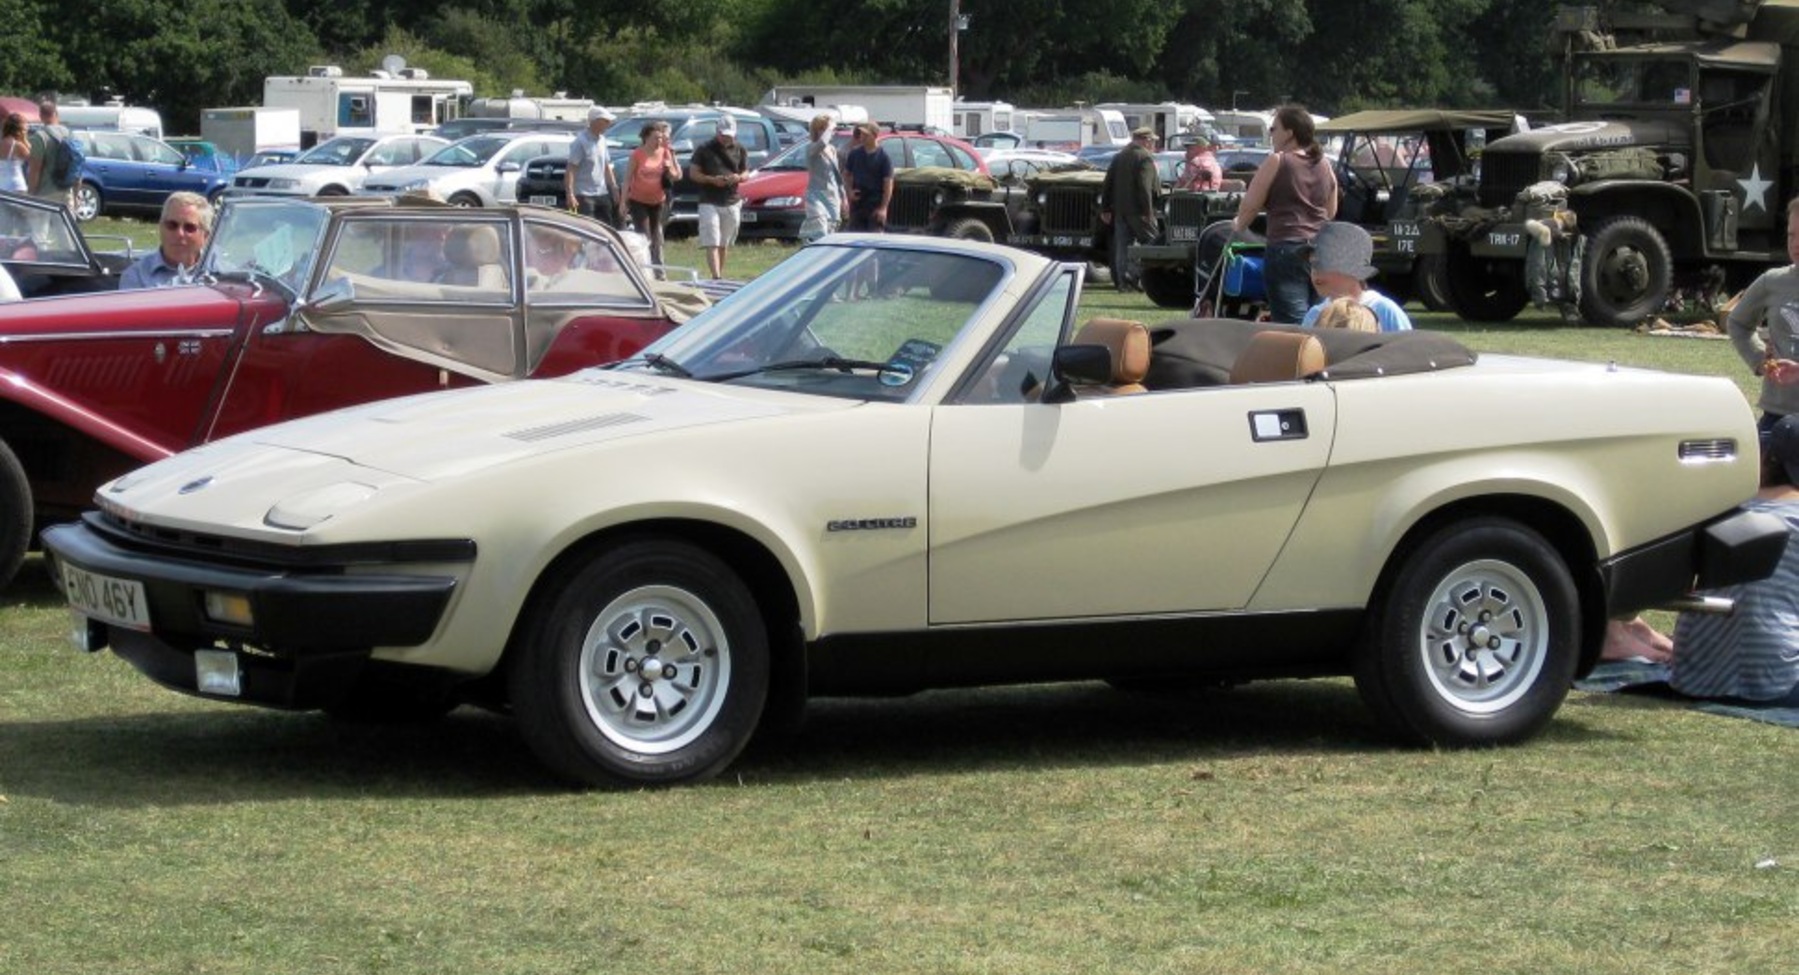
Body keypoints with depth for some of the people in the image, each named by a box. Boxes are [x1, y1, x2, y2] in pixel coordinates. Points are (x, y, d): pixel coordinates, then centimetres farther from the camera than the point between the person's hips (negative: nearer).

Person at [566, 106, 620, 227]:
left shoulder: (602, 140, 12)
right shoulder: (581, 141, -13)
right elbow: (571, 170, -17)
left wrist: (614, 187, 17)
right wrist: (570, 194, -25)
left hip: (602, 194, 8)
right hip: (584, 195, -8)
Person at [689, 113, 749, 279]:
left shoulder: (739, 150, 10)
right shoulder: (705, 150, -1)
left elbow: (746, 173, 14)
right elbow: (693, 173, -1)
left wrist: (739, 177, -10)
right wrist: (712, 179, -17)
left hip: (732, 203, 4)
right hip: (709, 202, -4)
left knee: (723, 244, 12)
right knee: (712, 244, -13)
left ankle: (720, 274, 23)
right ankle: (716, 277, -23)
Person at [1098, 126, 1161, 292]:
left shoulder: (1119, 157, 15)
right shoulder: (1145, 158, -10)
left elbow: (1107, 184, 14)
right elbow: (1144, 187, -20)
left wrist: (1105, 209, 17)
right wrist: (1147, 211, -20)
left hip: (1120, 210, 7)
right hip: (1138, 210, -7)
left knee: (1122, 246, 8)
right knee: (1150, 242, 0)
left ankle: (1122, 281, 6)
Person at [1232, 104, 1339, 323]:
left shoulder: (1276, 162, -5)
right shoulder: (1324, 165, 14)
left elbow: (1250, 205, -3)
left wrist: (1238, 226, 15)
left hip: (1287, 249, -7)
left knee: (1291, 323, -10)